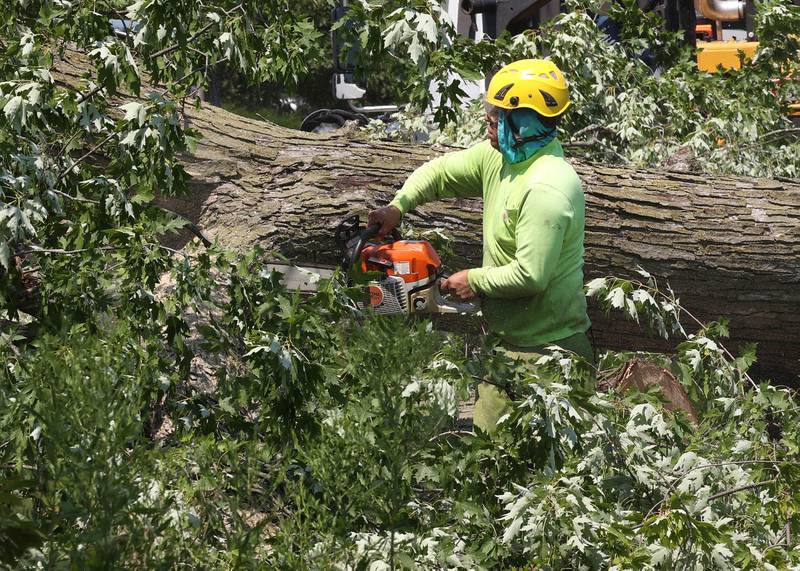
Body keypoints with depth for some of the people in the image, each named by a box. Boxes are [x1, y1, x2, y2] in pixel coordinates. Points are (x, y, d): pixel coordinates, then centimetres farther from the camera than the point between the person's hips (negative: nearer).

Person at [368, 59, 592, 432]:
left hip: (544, 349, -10)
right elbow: (441, 172, 18)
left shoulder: (547, 189, -26)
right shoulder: (499, 156, 4)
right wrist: (397, 207, 3)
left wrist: (475, 280, -13)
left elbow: (530, 275, -28)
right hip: (510, 338, 10)